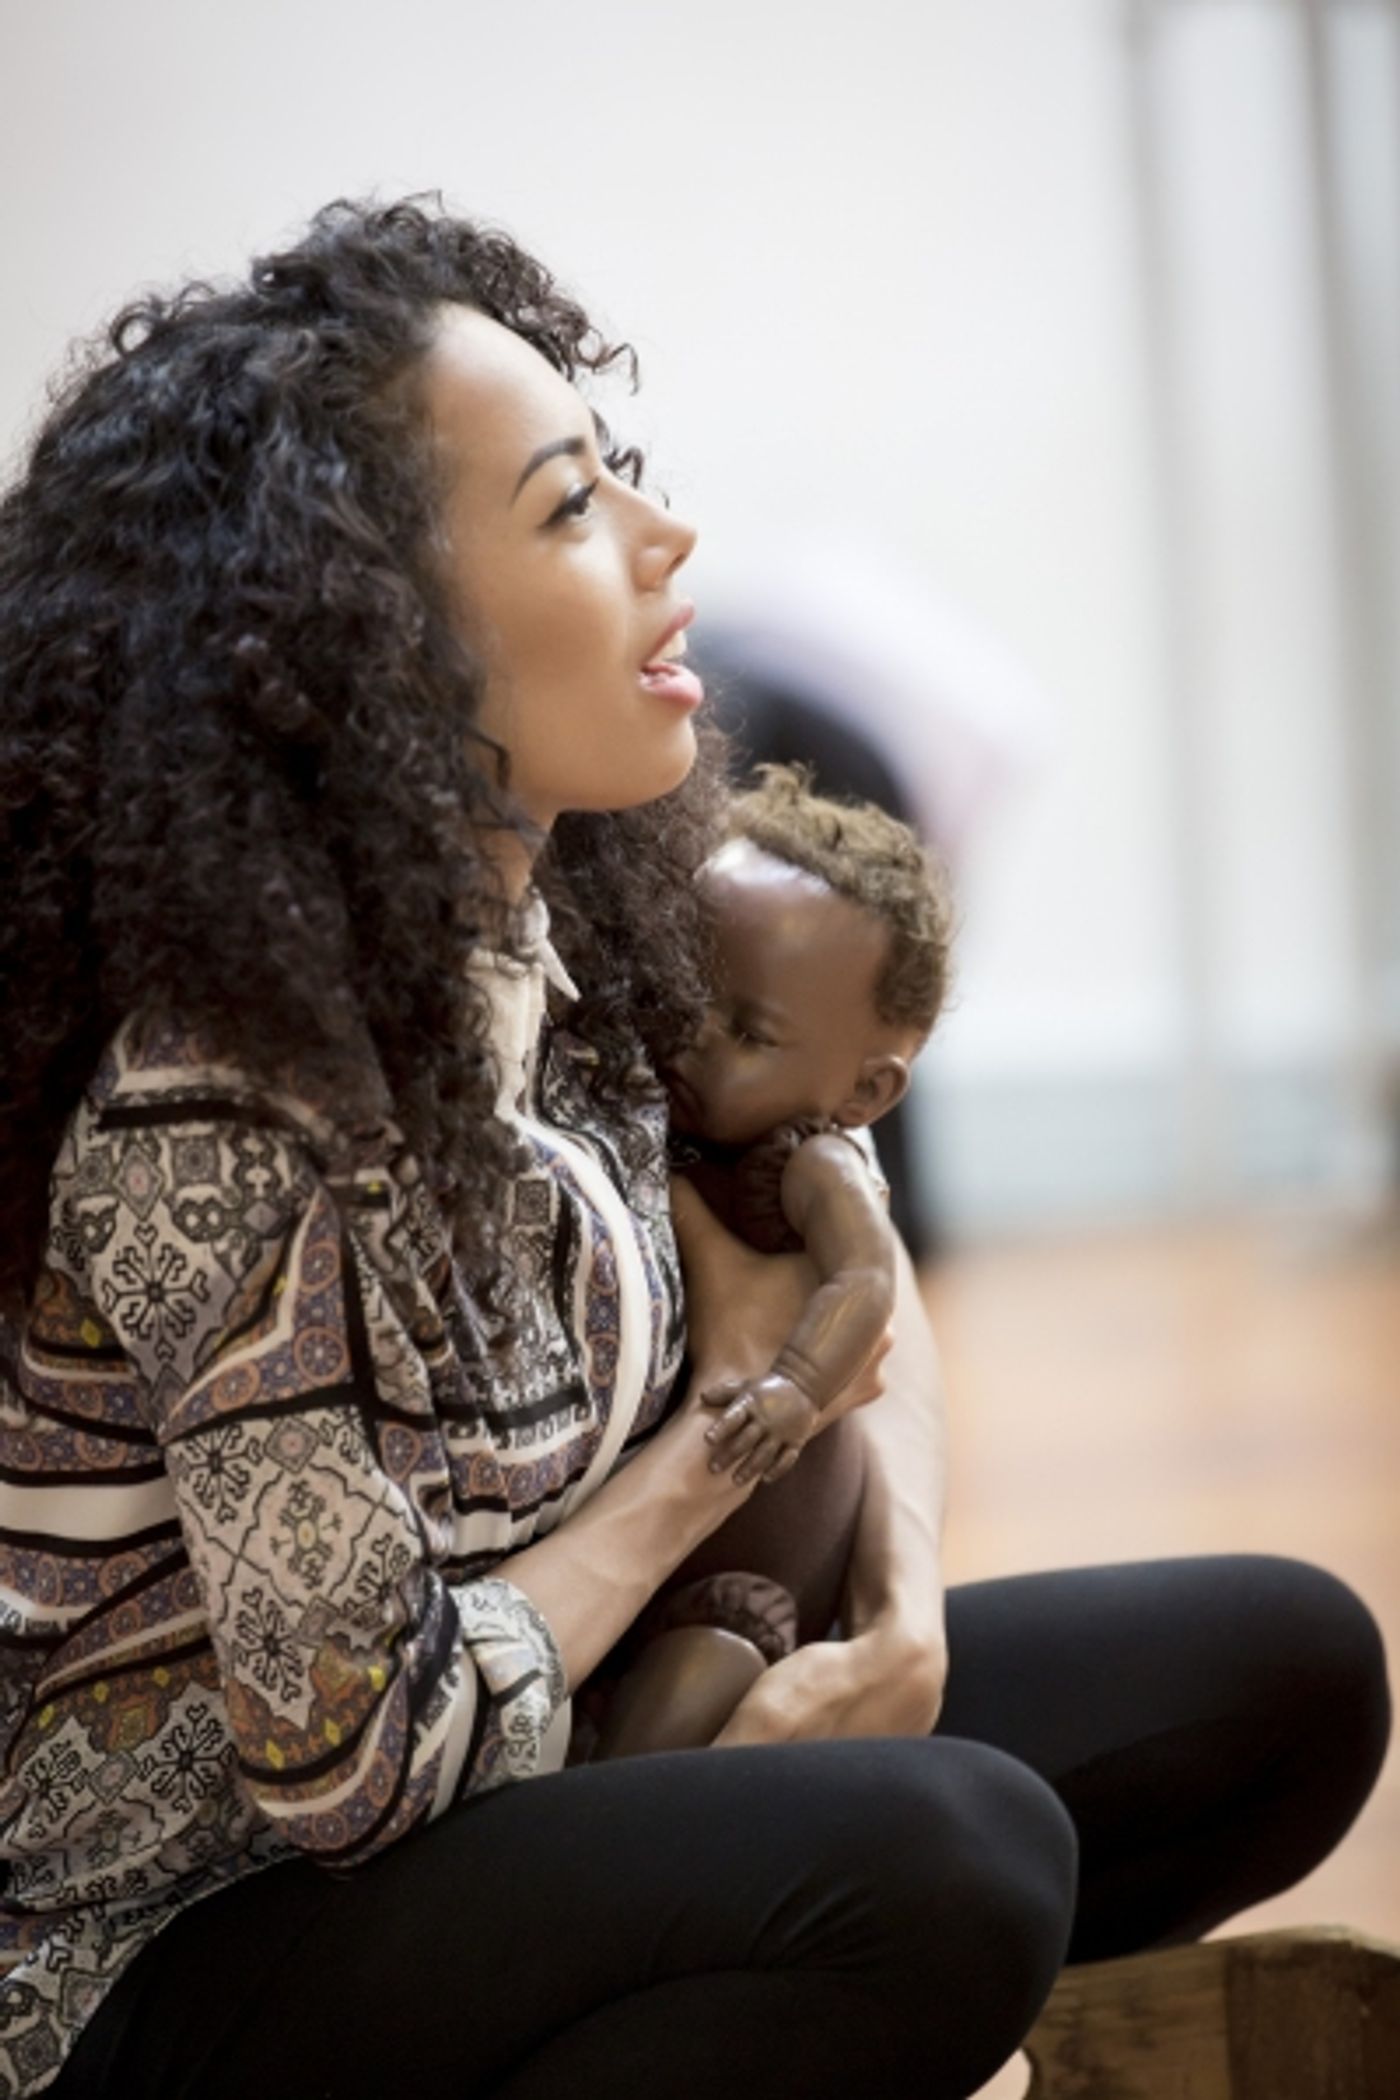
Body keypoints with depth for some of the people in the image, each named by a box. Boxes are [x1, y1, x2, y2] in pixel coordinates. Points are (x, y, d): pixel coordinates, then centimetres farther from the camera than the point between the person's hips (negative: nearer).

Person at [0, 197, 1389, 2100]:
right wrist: (728, 1428, -11)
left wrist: (906, 1620, -9)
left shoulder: (578, 916, -4)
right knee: (941, 1855, -33)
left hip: (528, 1765, 8)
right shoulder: (219, 1114, -27)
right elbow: (361, 1759, -24)